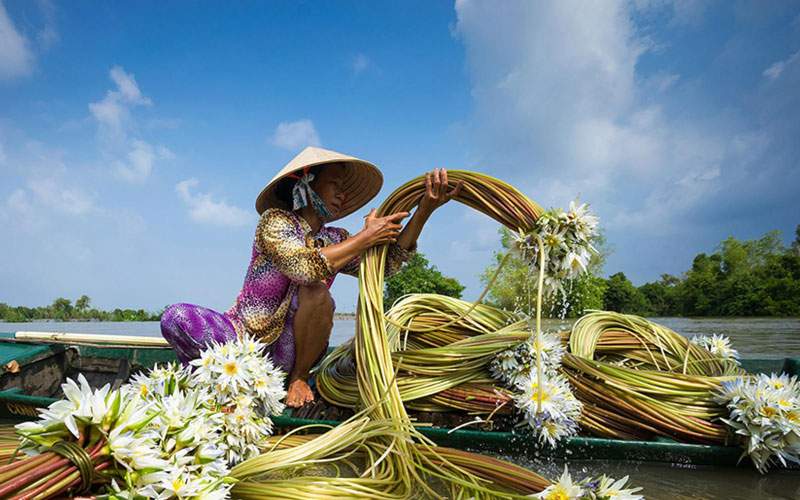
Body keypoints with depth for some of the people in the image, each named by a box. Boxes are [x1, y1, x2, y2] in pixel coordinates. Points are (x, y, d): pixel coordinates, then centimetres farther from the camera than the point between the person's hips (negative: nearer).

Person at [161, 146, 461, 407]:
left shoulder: (335, 240, 5)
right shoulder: (274, 220, -11)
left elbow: (388, 264, -10)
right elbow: (304, 265, -30)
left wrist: (425, 210, -18)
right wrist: (366, 237, -24)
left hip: (287, 354, 3)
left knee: (316, 292, -28)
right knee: (175, 318, -27)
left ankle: (299, 378, -8)